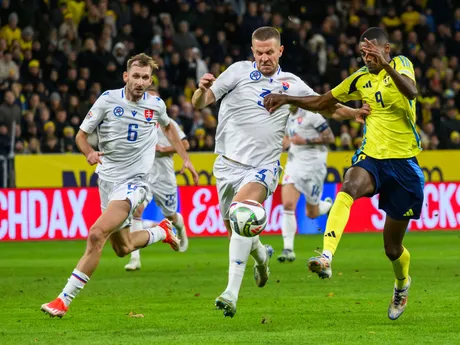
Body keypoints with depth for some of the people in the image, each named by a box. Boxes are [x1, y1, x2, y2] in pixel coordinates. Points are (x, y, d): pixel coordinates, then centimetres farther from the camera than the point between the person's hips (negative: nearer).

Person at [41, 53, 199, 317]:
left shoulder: (156, 105, 0)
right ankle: (162, 231, 47)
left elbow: (168, 126, 24)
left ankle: (64, 300, -21)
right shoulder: (108, 100, -4)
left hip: (134, 182, -3)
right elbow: (82, 134, 0)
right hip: (108, 178, 3)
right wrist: (89, 152, -22)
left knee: (97, 234, -22)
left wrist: (186, 158, 20)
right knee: (123, 248, 15)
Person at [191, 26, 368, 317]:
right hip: (229, 164, 2)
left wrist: (358, 113, 6)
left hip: (263, 167, -2)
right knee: (233, 227, 9)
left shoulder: (292, 84, 6)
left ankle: (232, 293, -32)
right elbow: (199, 103, -4)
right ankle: (261, 254, 48)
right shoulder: (240, 71, 0)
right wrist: (203, 89, -26)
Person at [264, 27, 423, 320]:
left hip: (404, 163, -3)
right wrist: (287, 99, 7)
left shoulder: (400, 65, -6)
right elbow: (321, 102, 21)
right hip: (371, 157, 3)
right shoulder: (361, 79, 8)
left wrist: (385, 65, -46)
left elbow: (412, 90, -30)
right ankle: (326, 257, -51)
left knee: (393, 247, 6)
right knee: (348, 188, -35)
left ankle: (402, 283, 41)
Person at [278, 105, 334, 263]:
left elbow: (330, 138, -13)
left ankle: (329, 206, 41)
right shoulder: (288, 116, 10)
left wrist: (305, 141, -19)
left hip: (313, 165, -6)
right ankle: (288, 249, -12)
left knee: (312, 213, 6)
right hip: (294, 163, 6)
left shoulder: (310, 114, -13)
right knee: (287, 205, -14)